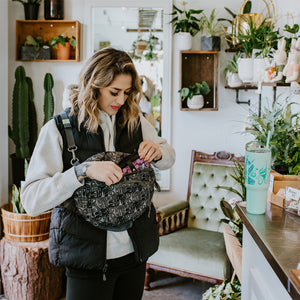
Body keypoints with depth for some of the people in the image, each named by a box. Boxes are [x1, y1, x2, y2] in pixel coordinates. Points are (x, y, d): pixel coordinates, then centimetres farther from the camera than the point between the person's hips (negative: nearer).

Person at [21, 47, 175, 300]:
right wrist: (84, 171, -30)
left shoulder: (135, 120, 2)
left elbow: (169, 159, 16)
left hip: (135, 251, 5)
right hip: (87, 257, -4)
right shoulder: (59, 129, -11)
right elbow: (31, 200, -18)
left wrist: (157, 151, -7)